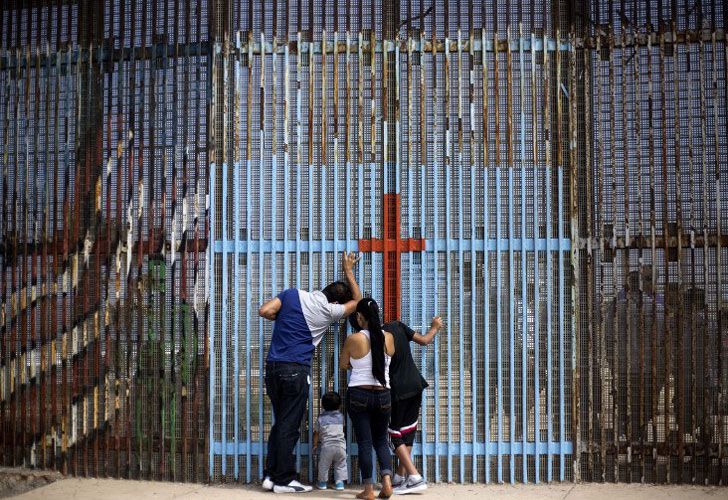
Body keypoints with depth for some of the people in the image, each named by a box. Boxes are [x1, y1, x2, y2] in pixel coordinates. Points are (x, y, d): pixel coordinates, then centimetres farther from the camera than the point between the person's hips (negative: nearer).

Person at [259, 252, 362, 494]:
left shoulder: (293, 294, 6)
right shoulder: (329, 311, -2)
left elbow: (265, 311, -1)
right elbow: (357, 300, 14)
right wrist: (349, 271, 22)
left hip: (273, 366, 5)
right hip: (296, 370, -5)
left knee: (280, 423, 15)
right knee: (289, 427, 1)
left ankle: (270, 475, 16)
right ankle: (284, 481, 4)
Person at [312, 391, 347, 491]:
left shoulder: (321, 418, 4)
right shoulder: (341, 416, 9)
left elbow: (316, 433, 7)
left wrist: (315, 445, 18)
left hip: (326, 445, -1)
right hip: (340, 445, 1)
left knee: (324, 464, 12)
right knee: (340, 465, 12)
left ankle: (323, 482, 18)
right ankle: (339, 482, 8)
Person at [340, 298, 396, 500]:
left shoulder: (353, 339, -11)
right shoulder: (389, 338, -2)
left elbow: (343, 365, 5)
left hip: (358, 395, -3)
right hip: (383, 395, 3)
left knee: (364, 442, 2)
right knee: (381, 440, 15)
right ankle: (387, 481, -3)